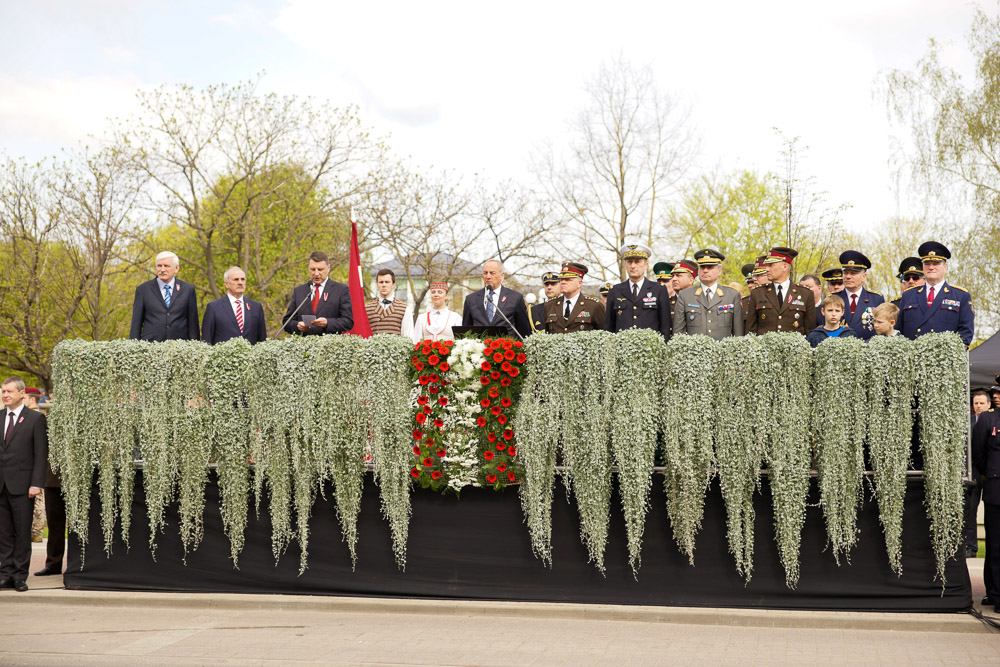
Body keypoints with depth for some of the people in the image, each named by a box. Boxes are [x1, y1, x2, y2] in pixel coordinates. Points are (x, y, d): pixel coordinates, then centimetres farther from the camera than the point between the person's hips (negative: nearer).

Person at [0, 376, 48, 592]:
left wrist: (36, 484, -12)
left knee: (23, 533, 1)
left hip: (21, 485, -4)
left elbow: (41, 453, -5)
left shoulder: (35, 419, -1)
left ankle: (20, 576, 7)